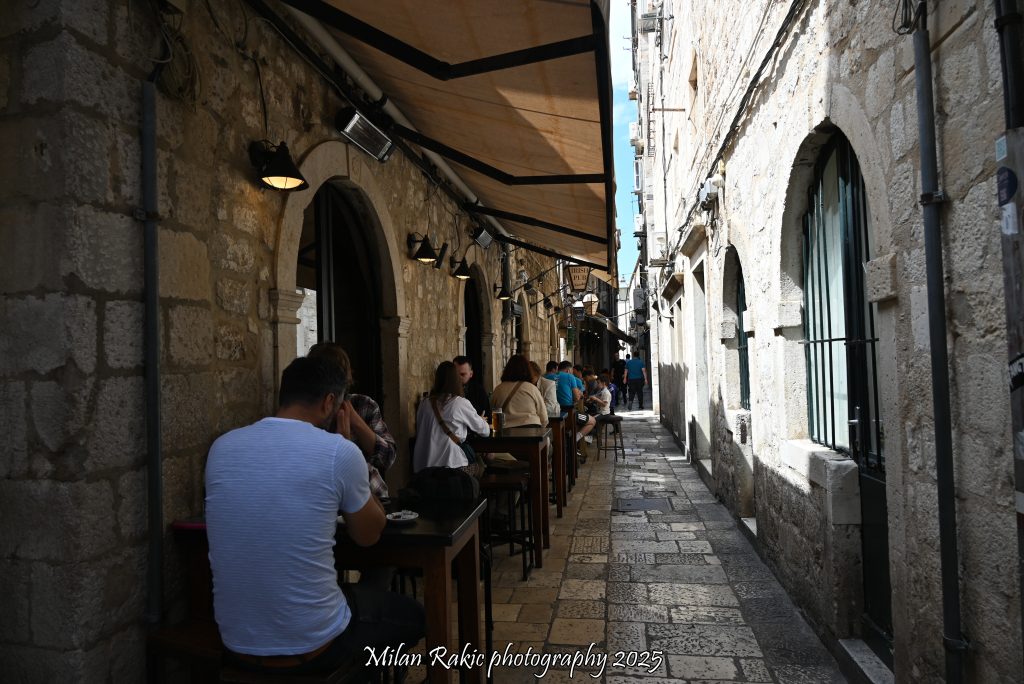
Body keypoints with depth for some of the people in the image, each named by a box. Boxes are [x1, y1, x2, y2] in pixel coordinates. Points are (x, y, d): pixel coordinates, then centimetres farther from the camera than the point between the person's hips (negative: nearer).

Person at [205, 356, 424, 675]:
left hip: (236, 642, 6)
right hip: (310, 645, -5)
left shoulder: (221, 447, -2)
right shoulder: (339, 452, -16)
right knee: (411, 615, 25)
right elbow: (368, 535, 0)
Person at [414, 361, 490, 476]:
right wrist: (487, 426, 29)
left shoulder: (425, 402, 3)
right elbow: (484, 430, 4)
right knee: (479, 467, 24)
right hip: (450, 465, -5)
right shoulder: (461, 403, -9)